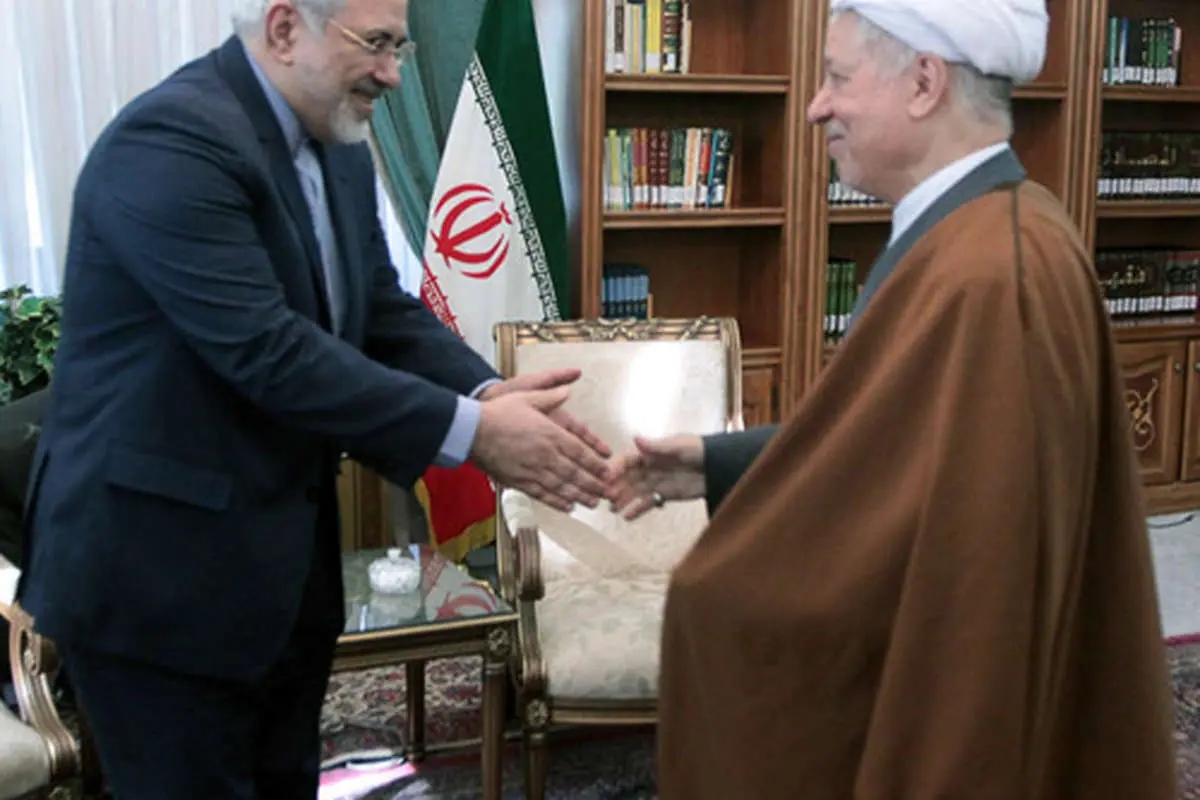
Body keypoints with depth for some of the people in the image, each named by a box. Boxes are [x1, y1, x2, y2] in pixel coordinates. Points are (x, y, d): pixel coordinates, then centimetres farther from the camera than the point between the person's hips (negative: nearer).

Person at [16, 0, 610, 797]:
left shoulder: (338, 151, 7)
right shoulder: (171, 140, -22)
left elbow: (387, 314, 5)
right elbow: (266, 349, -28)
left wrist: (490, 396, -15)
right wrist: (469, 430, -26)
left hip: (285, 558, 9)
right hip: (160, 567, -9)